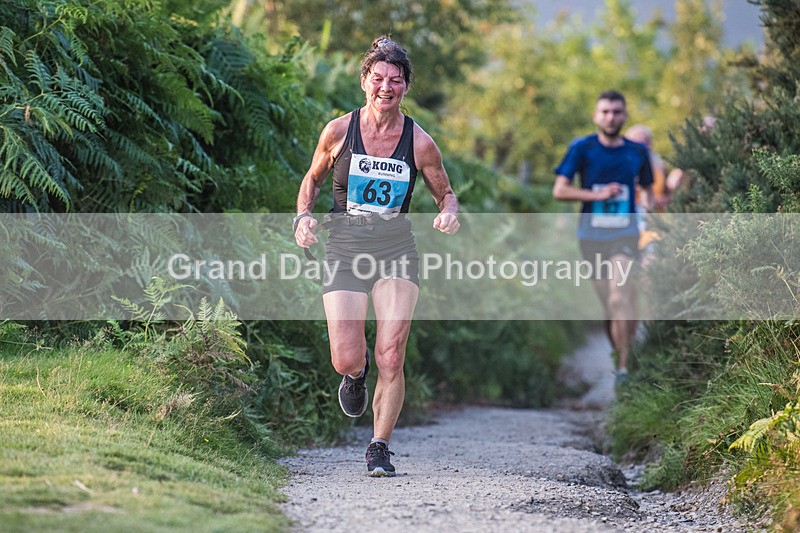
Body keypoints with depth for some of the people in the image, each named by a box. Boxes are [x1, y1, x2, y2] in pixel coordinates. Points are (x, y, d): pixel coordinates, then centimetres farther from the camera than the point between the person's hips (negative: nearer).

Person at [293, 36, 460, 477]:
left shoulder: (419, 143, -1)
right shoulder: (338, 132, -1)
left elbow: (445, 194, 11)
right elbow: (312, 179, 15)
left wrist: (449, 213, -12)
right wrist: (304, 216, -4)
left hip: (396, 249, 0)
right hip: (344, 248, 0)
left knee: (390, 356, -11)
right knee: (345, 360, -9)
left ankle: (380, 448, 4)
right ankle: (357, 372, 30)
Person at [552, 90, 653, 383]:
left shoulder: (637, 151, 8)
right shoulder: (582, 148, 0)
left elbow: (647, 189, 23)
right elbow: (559, 190, -5)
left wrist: (649, 208, 2)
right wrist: (598, 195, -15)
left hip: (625, 236, 0)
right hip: (592, 236, 0)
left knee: (621, 300, -16)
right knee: (607, 304, 7)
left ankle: (624, 367, -16)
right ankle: (618, 358, 24)